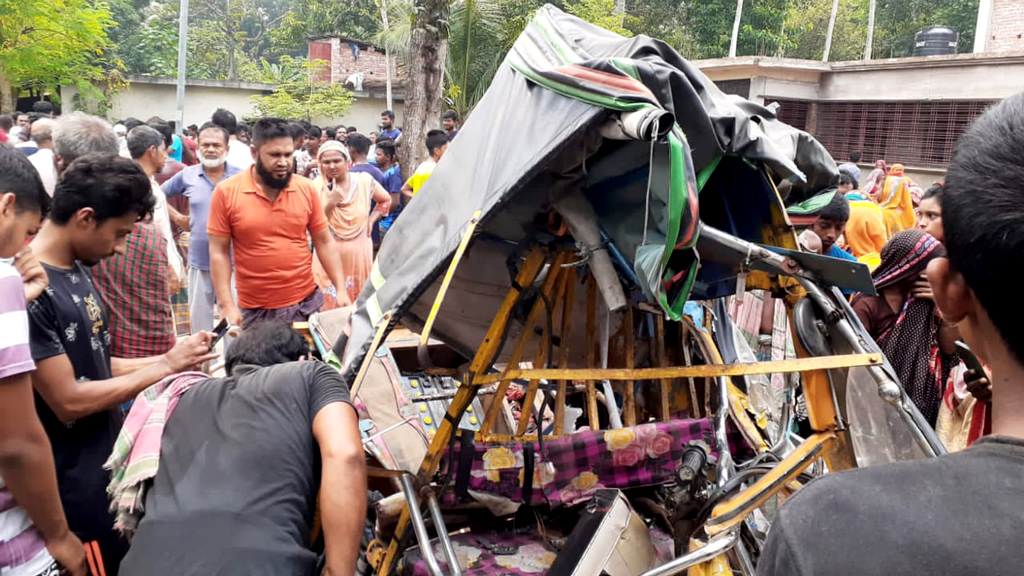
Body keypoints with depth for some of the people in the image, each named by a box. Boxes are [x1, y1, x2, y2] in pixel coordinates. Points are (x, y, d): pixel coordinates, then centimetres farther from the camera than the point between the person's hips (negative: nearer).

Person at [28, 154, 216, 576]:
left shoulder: (76, 271, 4)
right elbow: (69, 400, -25)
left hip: (107, 464, 8)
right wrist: (165, 367, -18)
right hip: (73, 487, -8)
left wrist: (170, 359, -1)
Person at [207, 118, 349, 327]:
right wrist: (227, 306, -9)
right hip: (255, 310, -1)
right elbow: (219, 253, -3)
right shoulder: (226, 192, -5)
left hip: (307, 303, 2)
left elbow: (324, 243, 6)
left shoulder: (307, 189, 0)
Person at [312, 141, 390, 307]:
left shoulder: (364, 180, -2)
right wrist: (331, 203, -23)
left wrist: (371, 220, 4)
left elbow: (385, 200, 15)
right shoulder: (316, 187, -7)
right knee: (331, 305, -1)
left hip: (359, 254, 2)